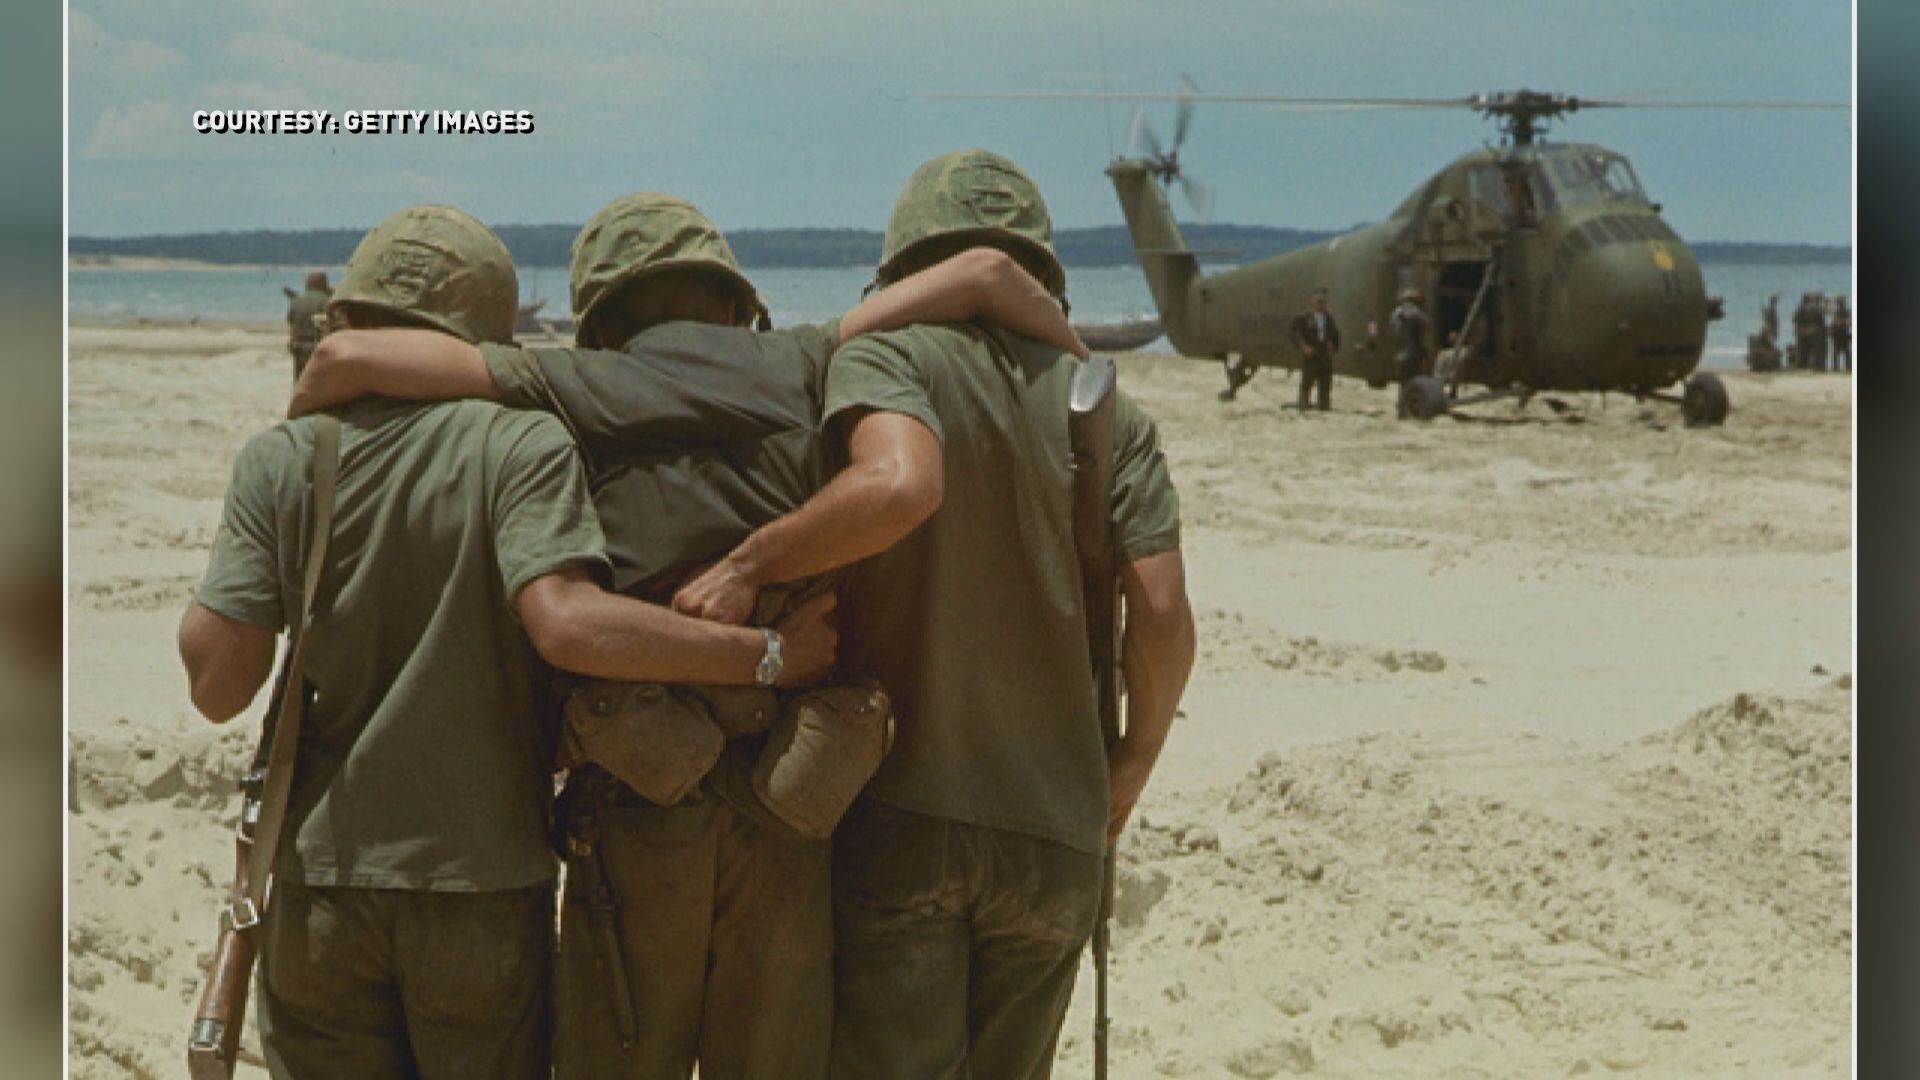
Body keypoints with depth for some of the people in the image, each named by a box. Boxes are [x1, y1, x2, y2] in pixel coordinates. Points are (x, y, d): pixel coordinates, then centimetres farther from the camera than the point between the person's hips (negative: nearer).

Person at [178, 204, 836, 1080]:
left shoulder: (281, 461, -2)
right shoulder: (520, 446, -11)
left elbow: (219, 684, -7)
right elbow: (567, 623, -26)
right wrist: (766, 654, -20)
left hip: (321, 881, 2)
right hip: (484, 879, -2)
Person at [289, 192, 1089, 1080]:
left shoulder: (575, 392, 0)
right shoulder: (798, 371, 5)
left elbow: (351, 356, -6)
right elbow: (984, 274, 2)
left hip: (634, 820, -2)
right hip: (787, 824, 2)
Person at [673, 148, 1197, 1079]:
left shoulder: (886, 355, -5)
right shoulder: (1107, 412, 6)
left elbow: (900, 482, -28)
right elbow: (1162, 613, -4)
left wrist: (748, 563, -17)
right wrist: (1133, 761, 11)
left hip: (895, 814, -4)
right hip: (1054, 831, 4)